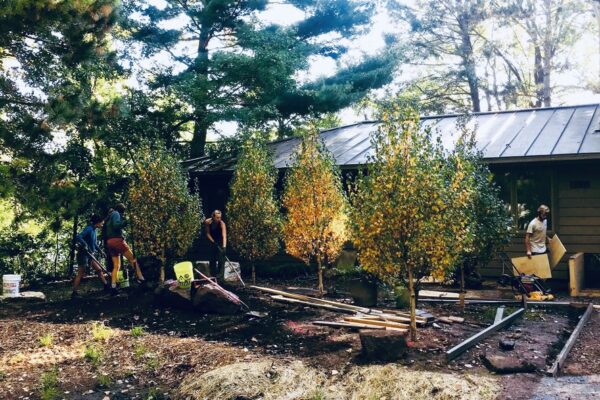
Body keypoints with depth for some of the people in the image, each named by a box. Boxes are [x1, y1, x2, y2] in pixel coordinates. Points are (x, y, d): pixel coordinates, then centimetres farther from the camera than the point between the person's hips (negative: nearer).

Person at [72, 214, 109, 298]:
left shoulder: (94, 230, 10)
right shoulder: (89, 229, -16)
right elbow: (78, 237, -28)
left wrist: (99, 250, 13)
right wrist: (85, 244, -39)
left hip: (89, 254, 9)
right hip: (83, 253, -9)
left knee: (99, 269, 8)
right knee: (80, 273, -6)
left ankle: (107, 286, 12)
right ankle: (74, 293, -1)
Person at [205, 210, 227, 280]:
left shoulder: (222, 224, -30)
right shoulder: (207, 222, -20)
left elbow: (224, 236, -42)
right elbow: (208, 233, -9)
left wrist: (224, 246, -55)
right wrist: (213, 242, -21)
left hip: (220, 242, -3)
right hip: (212, 241, 3)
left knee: (221, 258, -13)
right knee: (212, 259, 5)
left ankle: (220, 276, -9)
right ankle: (213, 276, 16)